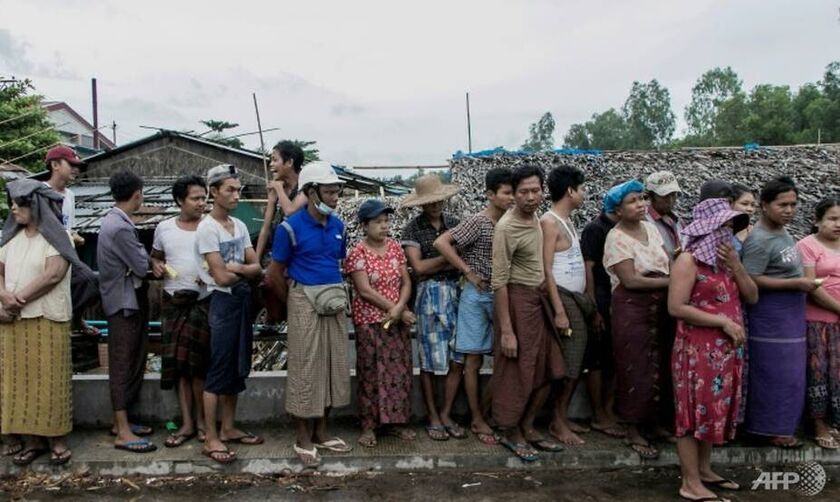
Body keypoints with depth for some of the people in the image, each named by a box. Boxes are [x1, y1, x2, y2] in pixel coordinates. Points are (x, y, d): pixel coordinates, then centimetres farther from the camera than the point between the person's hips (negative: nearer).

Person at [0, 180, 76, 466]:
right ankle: (31, 439, 15)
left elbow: (53, 274, -15)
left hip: (46, 319, -6)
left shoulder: (54, 236, -4)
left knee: (49, 379, -2)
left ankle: (57, 439, 6)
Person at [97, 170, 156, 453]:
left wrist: (141, 257, -3)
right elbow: (141, 267, -17)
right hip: (125, 303, -10)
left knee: (128, 363, 15)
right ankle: (123, 434, 1)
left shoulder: (114, 220, 11)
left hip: (126, 302, 10)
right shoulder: (121, 228, -21)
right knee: (123, 365, -5)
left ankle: (121, 422, 25)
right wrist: (143, 254, 1)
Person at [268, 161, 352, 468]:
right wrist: (295, 304, 5)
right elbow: (275, 274, -4)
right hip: (305, 302, -6)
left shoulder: (337, 226, 7)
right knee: (305, 368, 0)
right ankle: (302, 437, 14)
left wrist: (337, 294, 13)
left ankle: (321, 431, 25)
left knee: (334, 366, 10)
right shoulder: (291, 227, -10)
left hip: (334, 303, 6)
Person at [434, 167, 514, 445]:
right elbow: (441, 242, -20)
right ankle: (477, 420, 13)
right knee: (474, 359, 3)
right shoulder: (478, 221, -12)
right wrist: (469, 272, -15)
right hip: (478, 296, -6)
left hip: (502, 295, 6)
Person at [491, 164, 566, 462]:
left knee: (545, 371, 14)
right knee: (516, 373, 3)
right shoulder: (507, 227, -18)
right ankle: (509, 433, 21)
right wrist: (506, 330, -21)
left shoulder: (536, 219, 7)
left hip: (539, 299, 8)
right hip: (517, 300, -8)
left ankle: (527, 427, 29)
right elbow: (499, 281, -19)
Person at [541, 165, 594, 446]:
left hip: (578, 299, 9)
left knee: (575, 362, 12)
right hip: (563, 298, -9)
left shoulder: (567, 220, 15)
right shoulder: (550, 222, -13)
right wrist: (559, 310, -21)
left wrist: (586, 300, 11)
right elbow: (546, 269, -18)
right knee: (567, 364, -4)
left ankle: (563, 417, 22)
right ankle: (558, 423, 7)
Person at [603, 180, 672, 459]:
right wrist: (671, 282, -13)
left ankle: (654, 423, 30)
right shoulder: (616, 238, -12)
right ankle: (633, 433, 15)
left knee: (659, 366, 13)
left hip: (660, 307, 7)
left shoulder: (650, 228, 8)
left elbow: (669, 263, 8)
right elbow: (631, 280, -17)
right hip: (632, 309, -6)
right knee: (636, 369, 1)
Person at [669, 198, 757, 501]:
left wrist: (736, 266, -3)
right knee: (697, 410, -3)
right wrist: (724, 321, -17)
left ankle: (704, 470, 28)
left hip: (728, 349, 8)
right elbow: (676, 307, -19)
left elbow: (752, 298, 11)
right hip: (698, 349, -8)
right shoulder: (689, 261, -11)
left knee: (716, 408, 15)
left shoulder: (726, 260, 13)